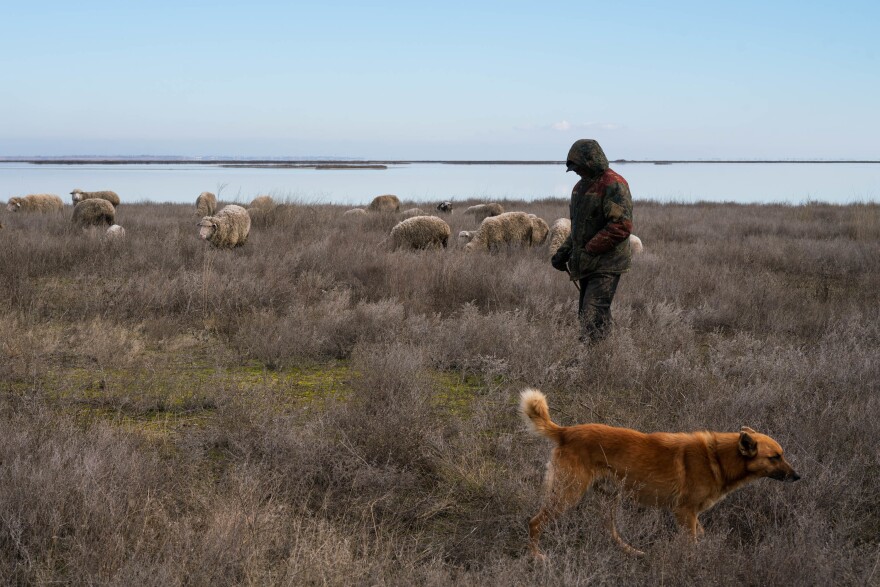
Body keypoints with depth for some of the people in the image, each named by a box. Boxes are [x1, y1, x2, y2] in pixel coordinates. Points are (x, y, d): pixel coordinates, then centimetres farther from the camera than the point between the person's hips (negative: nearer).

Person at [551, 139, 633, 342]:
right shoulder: (581, 186, 17)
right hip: (586, 265, 10)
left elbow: (621, 226, -22)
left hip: (605, 265, -10)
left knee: (593, 319, -16)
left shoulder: (613, 185, -13)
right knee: (585, 315, 12)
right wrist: (564, 251, 10)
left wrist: (588, 251, -20)